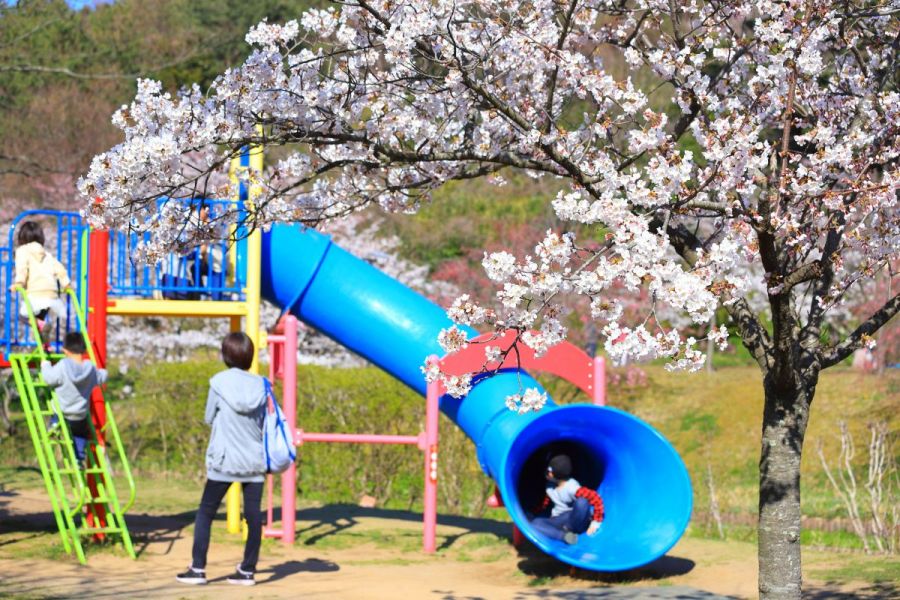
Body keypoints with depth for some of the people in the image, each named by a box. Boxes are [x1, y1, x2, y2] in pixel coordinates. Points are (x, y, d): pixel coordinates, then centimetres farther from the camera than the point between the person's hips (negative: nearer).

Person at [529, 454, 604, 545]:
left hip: (576, 520, -5)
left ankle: (569, 530, -17)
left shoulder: (572, 487, -24)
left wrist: (596, 523, -24)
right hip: (559, 522, 6)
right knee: (535, 524, -21)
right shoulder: (550, 484, -2)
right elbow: (546, 501, 17)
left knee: (582, 502, -37)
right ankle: (564, 535, -31)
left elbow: (596, 499, -28)